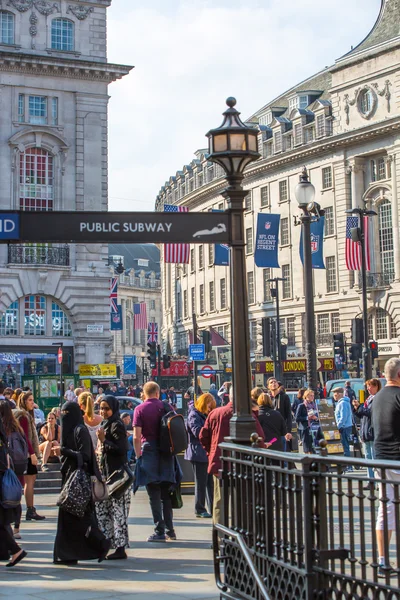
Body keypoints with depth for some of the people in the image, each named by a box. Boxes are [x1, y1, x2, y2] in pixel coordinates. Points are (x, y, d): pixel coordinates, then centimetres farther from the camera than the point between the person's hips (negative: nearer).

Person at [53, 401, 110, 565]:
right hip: (68, 476, 9)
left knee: (79, 514, -9)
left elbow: (84, 455, -17)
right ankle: (68, 554, 8)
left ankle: (101, 544, 2)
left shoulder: (80, 430, -11)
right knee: (66, 515, 6)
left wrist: (65, 451, -20)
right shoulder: (68, 429, 16)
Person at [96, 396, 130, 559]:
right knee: (102, 508, 12)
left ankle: (120, 548, -2)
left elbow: (121, 449, -19)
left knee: (117, 510, -6)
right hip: (106, 472, 10)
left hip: (116, 474, -10)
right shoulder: (105, 424, 16)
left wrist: (104, 440, -19)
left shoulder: (117, 426, -12)